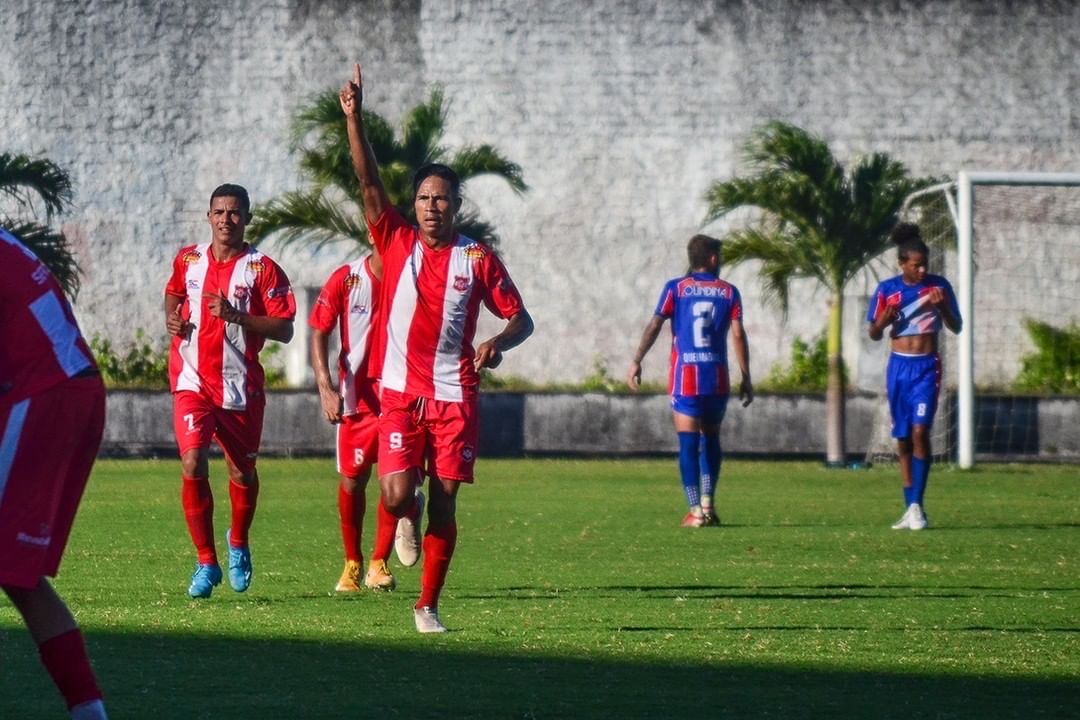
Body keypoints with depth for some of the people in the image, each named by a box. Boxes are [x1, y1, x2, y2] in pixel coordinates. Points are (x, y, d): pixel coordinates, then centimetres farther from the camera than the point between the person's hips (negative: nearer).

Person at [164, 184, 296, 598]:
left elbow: (284, 330, -10)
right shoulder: (188, 260, 5)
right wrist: (171, 317, 5)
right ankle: (206, 563, -4)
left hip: (241, 386, -1)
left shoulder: (262, 269, -6)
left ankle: (238, 544, 42)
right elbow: (173, 293, 27)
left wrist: (235, 315, -22)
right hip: (192, 381, 1)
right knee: (193, 466, -16)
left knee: (243, 473, 12)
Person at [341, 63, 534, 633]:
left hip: (455, 396, 0)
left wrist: (497, 342, -17)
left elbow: (521, 319, 6)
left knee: (444, 505, 0)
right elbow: (369, 182, -6)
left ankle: (428, 605, 12)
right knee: (397, 495, -13)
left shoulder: (478, 259, 3)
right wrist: (354, 117, -17)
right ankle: (405, 519, 26)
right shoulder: (396, 243, 4)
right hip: (400, 392, 0)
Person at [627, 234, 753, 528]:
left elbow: (654, 327, -5)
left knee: (688, 443, -2)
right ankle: (708, 502, 11)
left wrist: (636, 361, -3)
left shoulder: (675, 288, 3)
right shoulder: (729, 292, 5)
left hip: (684, 379, -1)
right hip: (717, 379, 1)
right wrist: (746, 377, 1)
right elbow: (738, 334, -1)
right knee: (711, 440, 18)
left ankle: (695, 510, -9)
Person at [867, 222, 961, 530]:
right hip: (899, 366, 2)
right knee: (902, 438, 5)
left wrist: (942, 307, -16)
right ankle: (909, 508, 12)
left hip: (927, 368, -2)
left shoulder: (939, 286, -2)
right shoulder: (887, 290, 0)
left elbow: (956, 328, 4)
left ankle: (916, 505, -15)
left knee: (920, 431, -17)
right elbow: (874, 334, 6)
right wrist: (883, 321, -16)